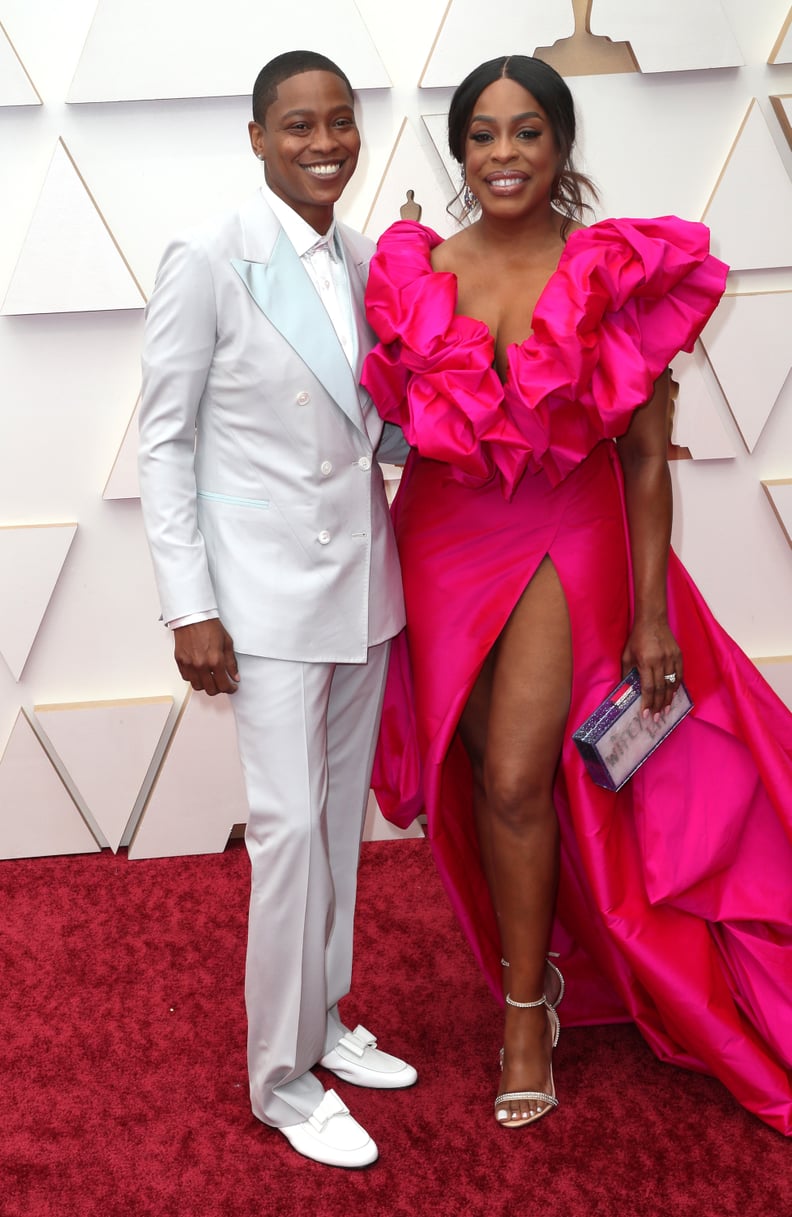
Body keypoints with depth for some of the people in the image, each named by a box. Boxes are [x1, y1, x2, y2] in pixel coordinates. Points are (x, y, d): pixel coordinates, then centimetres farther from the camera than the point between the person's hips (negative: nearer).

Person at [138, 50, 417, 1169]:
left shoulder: (365, 262, 5)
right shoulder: (208, 263, -11)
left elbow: (381, 428, 11)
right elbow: (165, 443, -9)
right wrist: (189, 606, -13)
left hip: (363, 571, 6)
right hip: (269, 584, -6)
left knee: (343, 807, 14)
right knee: (290, 822, -4)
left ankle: (325, 1018, 32)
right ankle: (282, 1075, 14)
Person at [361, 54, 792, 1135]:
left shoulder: (622, 272, -9)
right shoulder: (415, 273, -2)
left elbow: (646, 456, -8)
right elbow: (402, 427, 6)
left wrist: (653, 612, -8)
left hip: (567, 541, -3)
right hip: (448, 544, 3)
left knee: (516, 782, -7)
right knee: (487, 781, 11)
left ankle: (524, 1007, 17)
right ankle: (536, 970, 37)